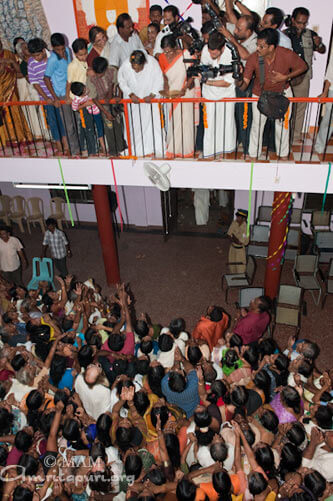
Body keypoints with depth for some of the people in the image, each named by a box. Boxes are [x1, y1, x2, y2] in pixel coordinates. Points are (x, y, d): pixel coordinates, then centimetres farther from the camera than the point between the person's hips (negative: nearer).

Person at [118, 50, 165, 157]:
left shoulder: (152, 63, -28)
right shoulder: (125, 66, -26)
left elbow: (159, 81, -13)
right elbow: (122, 82, -6)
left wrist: (152, 95, -22)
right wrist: (131, 94, -17)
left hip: (151, 98, 0)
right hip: (133, 100, 1)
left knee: (153, 122, 1)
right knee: (136, 125, 2)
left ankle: (157, 150, 14)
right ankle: (140, 151, 16)